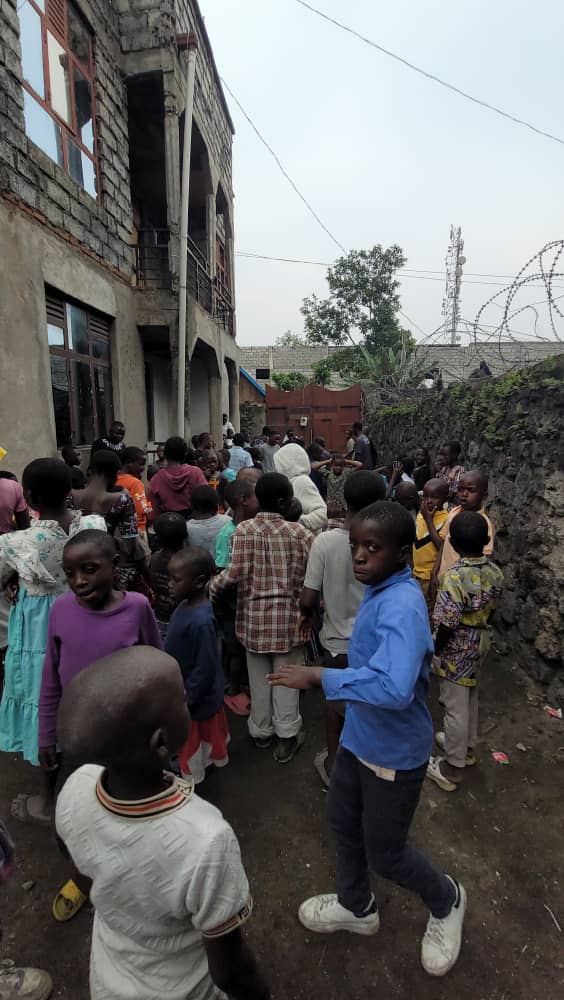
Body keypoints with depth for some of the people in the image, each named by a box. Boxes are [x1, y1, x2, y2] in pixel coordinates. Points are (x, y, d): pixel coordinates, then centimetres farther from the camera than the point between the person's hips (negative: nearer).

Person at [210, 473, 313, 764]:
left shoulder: (243, 530, -10)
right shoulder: (298, 532, -9)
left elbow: (236, 573, -16)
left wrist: (212, 587, 1)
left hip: (254, 615, 1)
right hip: (287, 615, -1)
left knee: (258, 676, 17)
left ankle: (261, 731, 35)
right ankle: (287, 736, 24)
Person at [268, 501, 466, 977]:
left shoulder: (402, 605, -33)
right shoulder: (381, 592, -3)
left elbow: (394, 687, -46)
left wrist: (321, 676, -38)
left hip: (394, 751, -8)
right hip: (360, 737, 8)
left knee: (385, 854, 15)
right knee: (343, 823, 25)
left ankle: (446, 901, 46)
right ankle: (357, 906, 53)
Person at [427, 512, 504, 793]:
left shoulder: (454, 577, -29)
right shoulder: (495, 572, -7)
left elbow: (447, 625, -25)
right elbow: (491, 610, 6)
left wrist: (435, 648, -7)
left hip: (457, 647, -7)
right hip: (481, 642, 7)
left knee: (455, 706, 8)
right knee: (470, 697, 26)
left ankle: (452, 768, 24)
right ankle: (467, 747, 46)